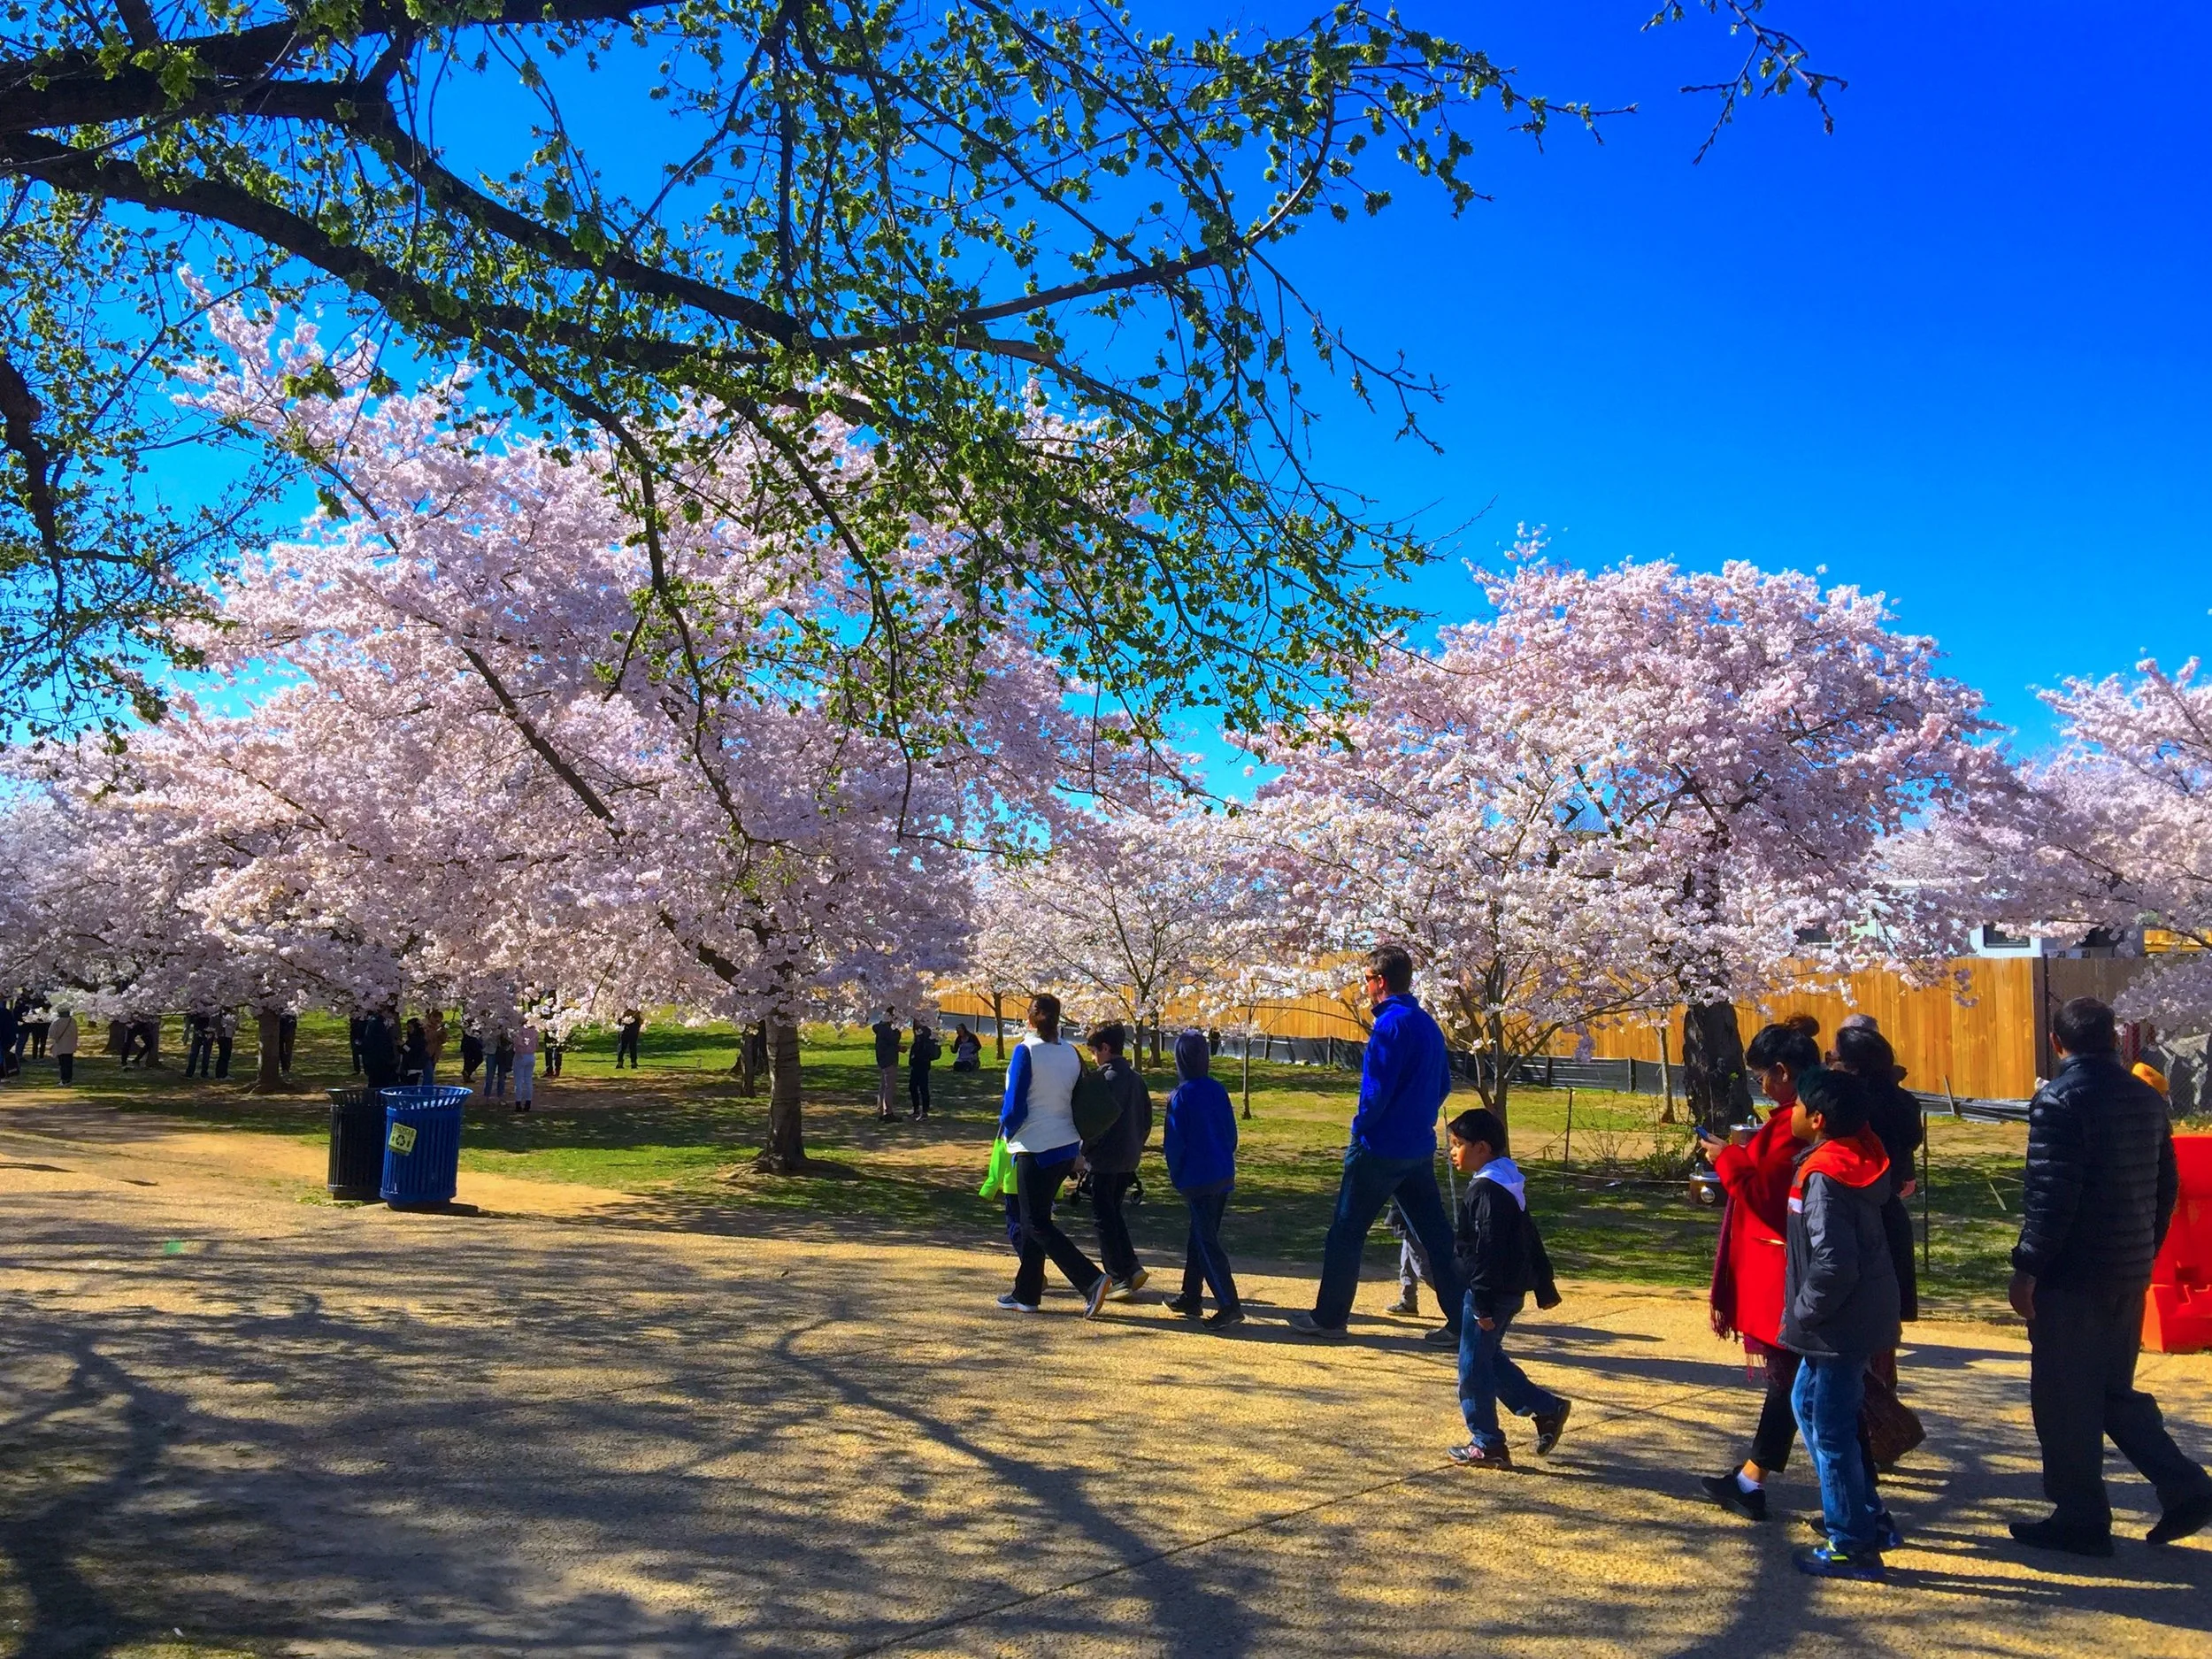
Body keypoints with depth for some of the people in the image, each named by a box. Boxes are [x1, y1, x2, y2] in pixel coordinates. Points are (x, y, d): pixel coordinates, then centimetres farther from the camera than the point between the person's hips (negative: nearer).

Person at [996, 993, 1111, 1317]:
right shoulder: (1071, 1053, 5)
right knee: (1035, 1218, 16)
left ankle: (1092, 1280, -15)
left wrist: (1007, 1132, 4)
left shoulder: (1025, 1051, -13)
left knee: (1038, 1224, -1)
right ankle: (1026, 1294, 21)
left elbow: (1014, 1103, -14)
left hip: (1035, 1149, -7)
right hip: (1066, 1148, 7)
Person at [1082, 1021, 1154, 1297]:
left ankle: (1120, 1279, 1)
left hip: (1106, 1161, -8)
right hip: (1129, 1159, 8)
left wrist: (1083, 1150, -7)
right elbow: (1147, 1120, 14)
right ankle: (1132, 1268, 12)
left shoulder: (1107, 1078, -15)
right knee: (1114, 1214, 20)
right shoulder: (1136, 1078, 9)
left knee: (1104, 1218, 1)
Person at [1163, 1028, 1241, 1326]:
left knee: (1206, 1243, -3)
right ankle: (1191, 1297, 25)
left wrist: (1176, 1178, 3)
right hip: (1224, 1176, 7)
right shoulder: (1218, 1090, 5)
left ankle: (1230, 1305, -9)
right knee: (1199, 1237, 17)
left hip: (1198, 1179, -7)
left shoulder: (1180, 1095, -12)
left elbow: (1173, 1142, -10)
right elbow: (1231, 1132, 10)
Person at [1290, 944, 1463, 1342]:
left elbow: (1377, 1089, -21)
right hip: (1420, 1149, 8)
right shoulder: (1428, 1024, 11)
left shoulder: (1391, 1024, -16)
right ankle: (1461, 1320, 10)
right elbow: (1443, 1085, 16)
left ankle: (1329, 1317, 12)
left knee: (1346, 1232, 4)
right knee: (1435, 1235, 10)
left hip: (1381, 1149, -8)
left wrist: (1360, 1130, -7)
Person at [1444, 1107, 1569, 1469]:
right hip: (1512, 1290, 10)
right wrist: (1544, 1287, 24)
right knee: (1489, 1358, 21)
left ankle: (1487, 1445, 8)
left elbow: (1488, 1252, -24)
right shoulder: (1508, 1183, 12)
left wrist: (1483, 1303, -23)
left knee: (1474, 1366, 0)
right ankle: (1546, 1407, 22)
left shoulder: (1485, 1191, -20)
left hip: (1491, 1293, -10)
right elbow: (1531, 1239, 18)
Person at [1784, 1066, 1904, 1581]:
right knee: (1808, 1403, 23)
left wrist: (1803, 1313, -15)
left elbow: (1832, 1264, -28)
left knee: (1831, 1432, 2)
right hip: (1864, 1316, 10)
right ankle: (1868, 1514, 33)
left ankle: (1852, 1546, 14)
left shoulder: (1823, 1178, -24)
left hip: (1838, 1327, -10)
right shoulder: (1856, 1157, 4)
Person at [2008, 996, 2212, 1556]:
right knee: (2114, 1389, 20)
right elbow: (2166, 1185, 15)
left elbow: (2051, 1195, -20)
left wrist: (2027, 1268, -15)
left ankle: (2080, 1518, 9)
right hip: (2129, 1271, 8)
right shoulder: (2148, 1099, 9)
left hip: (2072, 1274, -8)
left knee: (2063, 1399, 3)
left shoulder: (2059, 1100, -15)